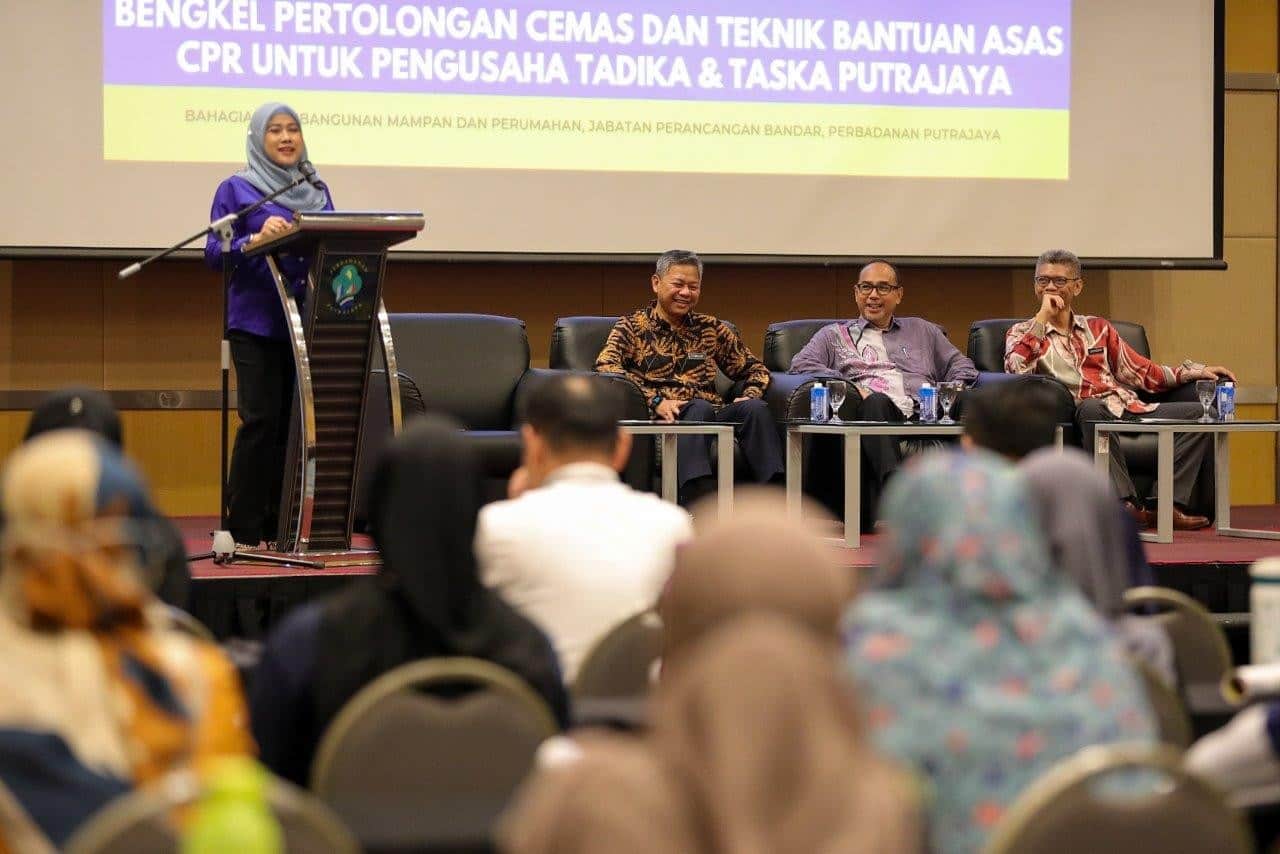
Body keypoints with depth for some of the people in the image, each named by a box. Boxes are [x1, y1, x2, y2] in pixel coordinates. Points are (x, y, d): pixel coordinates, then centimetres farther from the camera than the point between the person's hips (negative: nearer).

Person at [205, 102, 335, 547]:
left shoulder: (317, 191, 16)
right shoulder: (236, 189, 3)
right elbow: (214, 253, -3)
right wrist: (256, 240, -20)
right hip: (256, 322, -4)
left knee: (294, 421, 1)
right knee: (261, 419, -11)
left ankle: (280, 526, 7)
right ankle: (243, 528, -4)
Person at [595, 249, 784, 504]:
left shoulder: (710, 328, 25)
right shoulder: (632, 327, 13)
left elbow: (754, 368, 29)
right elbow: (605, 366, -6)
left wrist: (749, 396, 4)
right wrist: (656, 401, -17)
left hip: (713, 416, 4)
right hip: (661, 417, -4)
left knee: (755, 408, -26)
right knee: (699, 408, -36)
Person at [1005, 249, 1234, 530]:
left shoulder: (1098, 328, 26)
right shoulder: (1023, 333, 14)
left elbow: (1140, 372, 22)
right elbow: (1016, 369, -9)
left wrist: (1194, 372, 10)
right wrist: (1043, 317, -5)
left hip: (1130, 410, 5)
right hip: (1080, 413, -5)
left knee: (1198, 412, -15)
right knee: (1092, 407, -40)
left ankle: (1168, 505, -26)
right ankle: (1126, 503, -41)